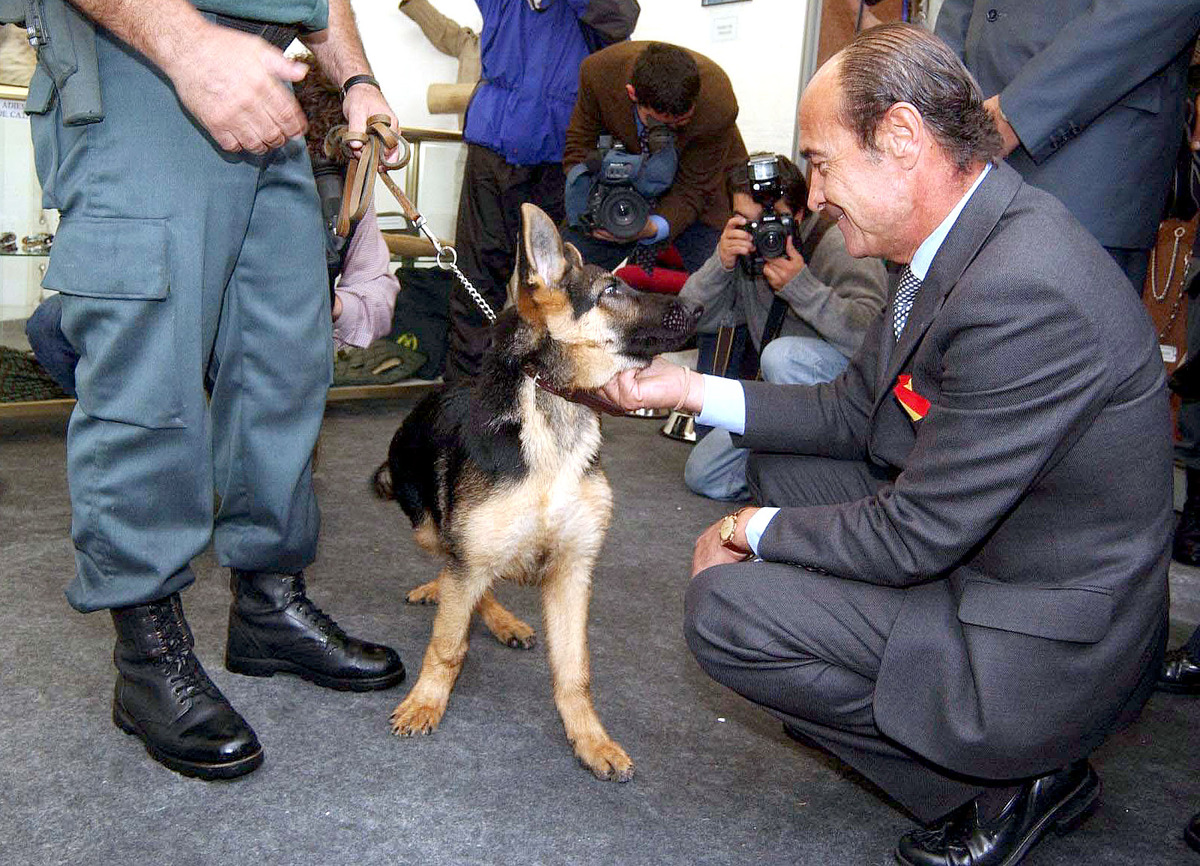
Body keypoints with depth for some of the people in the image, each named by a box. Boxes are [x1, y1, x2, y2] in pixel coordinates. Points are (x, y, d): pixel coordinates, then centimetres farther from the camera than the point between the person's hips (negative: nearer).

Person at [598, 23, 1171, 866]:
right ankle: (861, 690, 19)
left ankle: (1009, 781, 2)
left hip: (1048, 656, -9)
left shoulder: (1027, 291, -30)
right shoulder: (962, 239, 1)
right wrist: (693, 389, 2)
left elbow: (915, 538, -25)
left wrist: (750, 532, -9)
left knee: (724, 607, -13)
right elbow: (854, 412, 9)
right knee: (783, 455, 12)